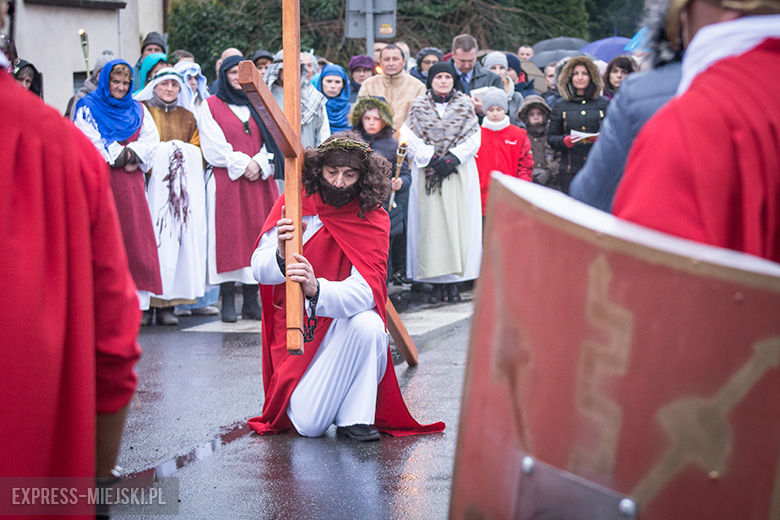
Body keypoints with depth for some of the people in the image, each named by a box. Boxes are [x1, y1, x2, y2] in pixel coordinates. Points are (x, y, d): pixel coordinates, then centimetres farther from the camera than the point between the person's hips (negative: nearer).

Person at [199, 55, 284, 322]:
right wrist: (242, 164, -11)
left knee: (256, 235, 0)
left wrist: (259, 164, -6)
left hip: (259, 180, 4)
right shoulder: (210, 106, 5)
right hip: (227, 182, -4)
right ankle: (228, 302, -4)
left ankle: (251, 301, 3)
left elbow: (271, 140, 11)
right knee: (229, 237, -7)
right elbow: (214, 148, -3)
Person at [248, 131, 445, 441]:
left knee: (367, 324, -36)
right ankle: (306, 391, 22)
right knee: (308, 425, -16)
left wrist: (316, 290, -46)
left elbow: (364, 291, -25)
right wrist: (281, 256, -38)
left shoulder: (373, 220, -11)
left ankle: (354, 419, -15)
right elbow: (259, 269, -13)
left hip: (345, 323, 0)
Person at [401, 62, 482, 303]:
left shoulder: (465, 105, 6)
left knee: (457, 222, -5)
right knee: (431, 222, -4)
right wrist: (432, 159, -12)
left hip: (460, 172, 0)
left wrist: (453, 158, -11)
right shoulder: (419, 106, 6)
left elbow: (473, 138, 1)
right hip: (427, 172, 0)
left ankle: (454, 279, -1)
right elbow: (411, 139, 0)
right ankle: (437, 281, -1)